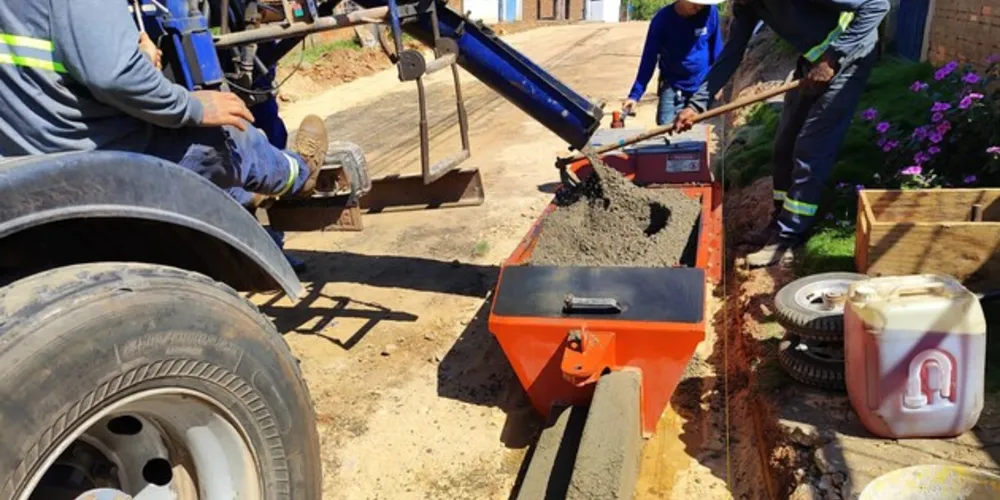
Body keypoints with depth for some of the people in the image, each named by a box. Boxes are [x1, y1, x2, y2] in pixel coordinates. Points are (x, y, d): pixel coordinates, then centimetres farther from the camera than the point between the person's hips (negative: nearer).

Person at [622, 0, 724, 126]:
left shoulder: (710, 12, -11)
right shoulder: (662, 19, -15)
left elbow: (716, 51, 2)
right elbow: (649, 58, -9)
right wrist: (635, 94, -14)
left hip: (704, 87, 1)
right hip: (672, 88, -1)